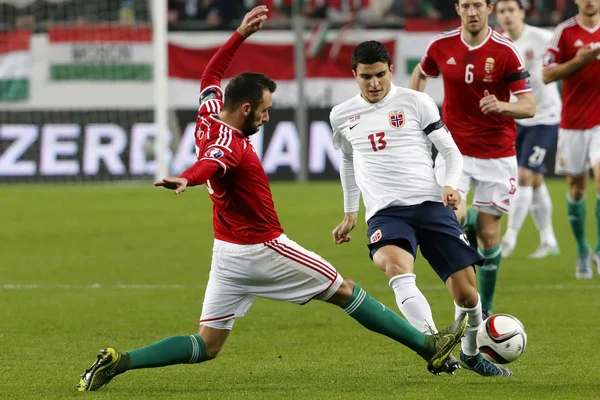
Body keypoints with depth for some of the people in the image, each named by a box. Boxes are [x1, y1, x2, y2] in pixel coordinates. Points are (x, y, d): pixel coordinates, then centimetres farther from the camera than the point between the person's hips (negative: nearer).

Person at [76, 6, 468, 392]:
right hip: (263, 250, -9)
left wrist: (240, 35, 22)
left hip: (227, 254, 9)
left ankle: (119, 362, -8)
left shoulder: (209, 117, 2)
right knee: (345, 291, 7)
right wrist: (185, 180, -67)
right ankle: (428, 346, 16)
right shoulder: (232, 145, -23)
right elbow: (211, 163, -47)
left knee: (206, 346, 7)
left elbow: (211, 73, 21)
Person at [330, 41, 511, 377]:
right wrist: (350, 213, 32)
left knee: (466, 293, -7)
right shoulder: (342, 116, 13)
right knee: (395, 265, -35)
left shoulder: (415, 102, 4)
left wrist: (451, 185, -13)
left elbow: (451, 151, 6)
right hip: (385, 212, 1)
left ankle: (471, 353, 24)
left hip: (431, 204, -1)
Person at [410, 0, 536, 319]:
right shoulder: (441, 47, -4)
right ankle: (470, 222, 12)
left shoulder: (505, 51, -11)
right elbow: (420, 74, 19)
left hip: (497, 153, -1)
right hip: (455, 148, 1)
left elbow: (529, 107, -11)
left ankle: (485, 308, 22)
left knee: (488, 235, 3)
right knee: (451, 216, -24)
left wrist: (501, 106, -31)